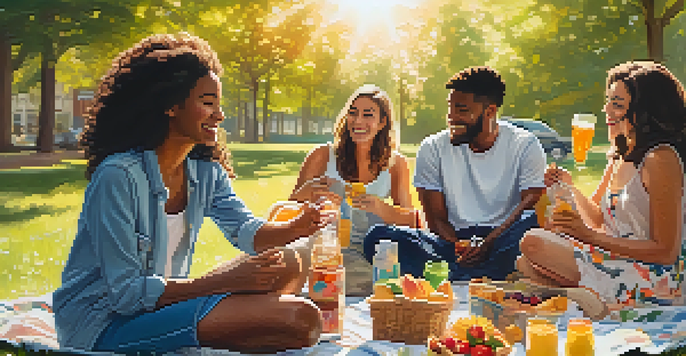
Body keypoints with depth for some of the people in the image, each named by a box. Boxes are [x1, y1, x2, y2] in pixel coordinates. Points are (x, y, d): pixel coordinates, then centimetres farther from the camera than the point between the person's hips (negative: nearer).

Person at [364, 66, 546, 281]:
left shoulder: (525, 146, 1)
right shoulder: (432, 149, 6)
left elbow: (531, 207, -10)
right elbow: (437, 219, 3)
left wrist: (487, 245, -28)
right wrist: (458, 246, -21)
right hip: (455, 241, 2)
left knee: (534, 222, -36)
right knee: (378, 236, -23)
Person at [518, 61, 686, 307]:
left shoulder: (661, 159, -17)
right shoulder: (620, 154, 11)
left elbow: (665, 252, -18)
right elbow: (598, 220, 17)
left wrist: (591, 237, -21)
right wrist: (569, 186, 0)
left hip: (652, 284, -9)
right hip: (617, 264, 9)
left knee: (534, 244, -18)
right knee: (525, 264, -1)